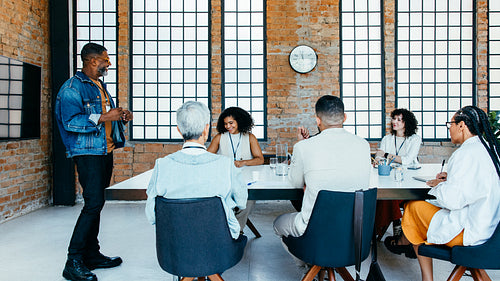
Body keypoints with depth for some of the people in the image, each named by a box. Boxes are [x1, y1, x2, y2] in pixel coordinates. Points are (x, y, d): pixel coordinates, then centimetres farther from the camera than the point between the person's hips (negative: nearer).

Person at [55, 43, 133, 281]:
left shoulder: (100, 86, 19)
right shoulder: (73, 87, -9)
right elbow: (71, 121, -19)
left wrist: (121, 118, 8)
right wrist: (103, 117, -22)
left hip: (105, 151, 9)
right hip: (88, 152, -9)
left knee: (95, 203, 12)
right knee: (93, 203, -13)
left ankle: (92, 255, 22)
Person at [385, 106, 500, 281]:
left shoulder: (466, 153, -21)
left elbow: (452, 199, -24)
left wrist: (439, 185, -5)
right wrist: (451, 178, 11)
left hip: (467, 231, -9)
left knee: (413, 206, 3)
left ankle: (404, 242, 35)